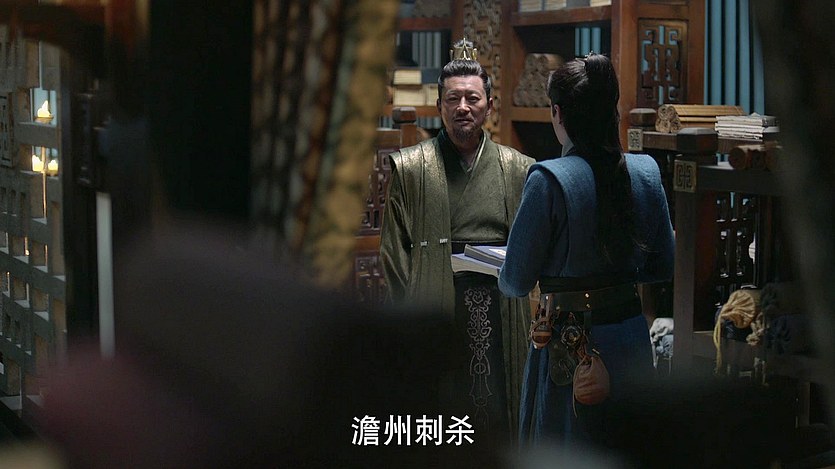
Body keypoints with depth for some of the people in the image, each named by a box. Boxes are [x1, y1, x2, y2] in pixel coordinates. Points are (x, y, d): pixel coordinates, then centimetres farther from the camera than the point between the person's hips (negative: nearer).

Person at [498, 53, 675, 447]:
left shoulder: (549, 179, -16)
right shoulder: (646, 172, 0)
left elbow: (516, 283, -10)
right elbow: (663, 268, 10)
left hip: (572, 346, -5)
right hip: (632, 337, 5)